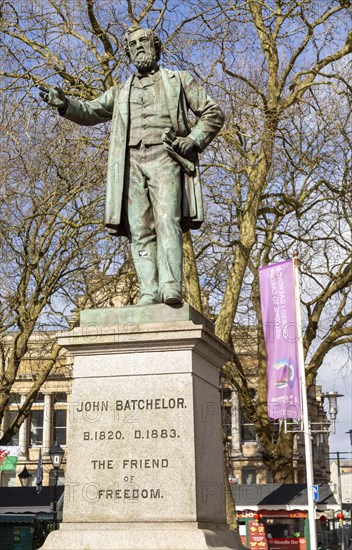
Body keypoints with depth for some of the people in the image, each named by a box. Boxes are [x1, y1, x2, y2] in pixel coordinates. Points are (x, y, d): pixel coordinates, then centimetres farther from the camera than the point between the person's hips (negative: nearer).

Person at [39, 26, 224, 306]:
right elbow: (90, 112, 18)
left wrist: (193, 141, -3)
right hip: (131, 163, 4)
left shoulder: (179, 80, 20)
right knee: (140, 230, -7)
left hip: (165, 159, -4)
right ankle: (149, 293, -13)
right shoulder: (121, 92, 30)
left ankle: (171, 287, -33)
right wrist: (65, 103, -4)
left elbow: (214, 113, 14)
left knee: (167, 221, -22)